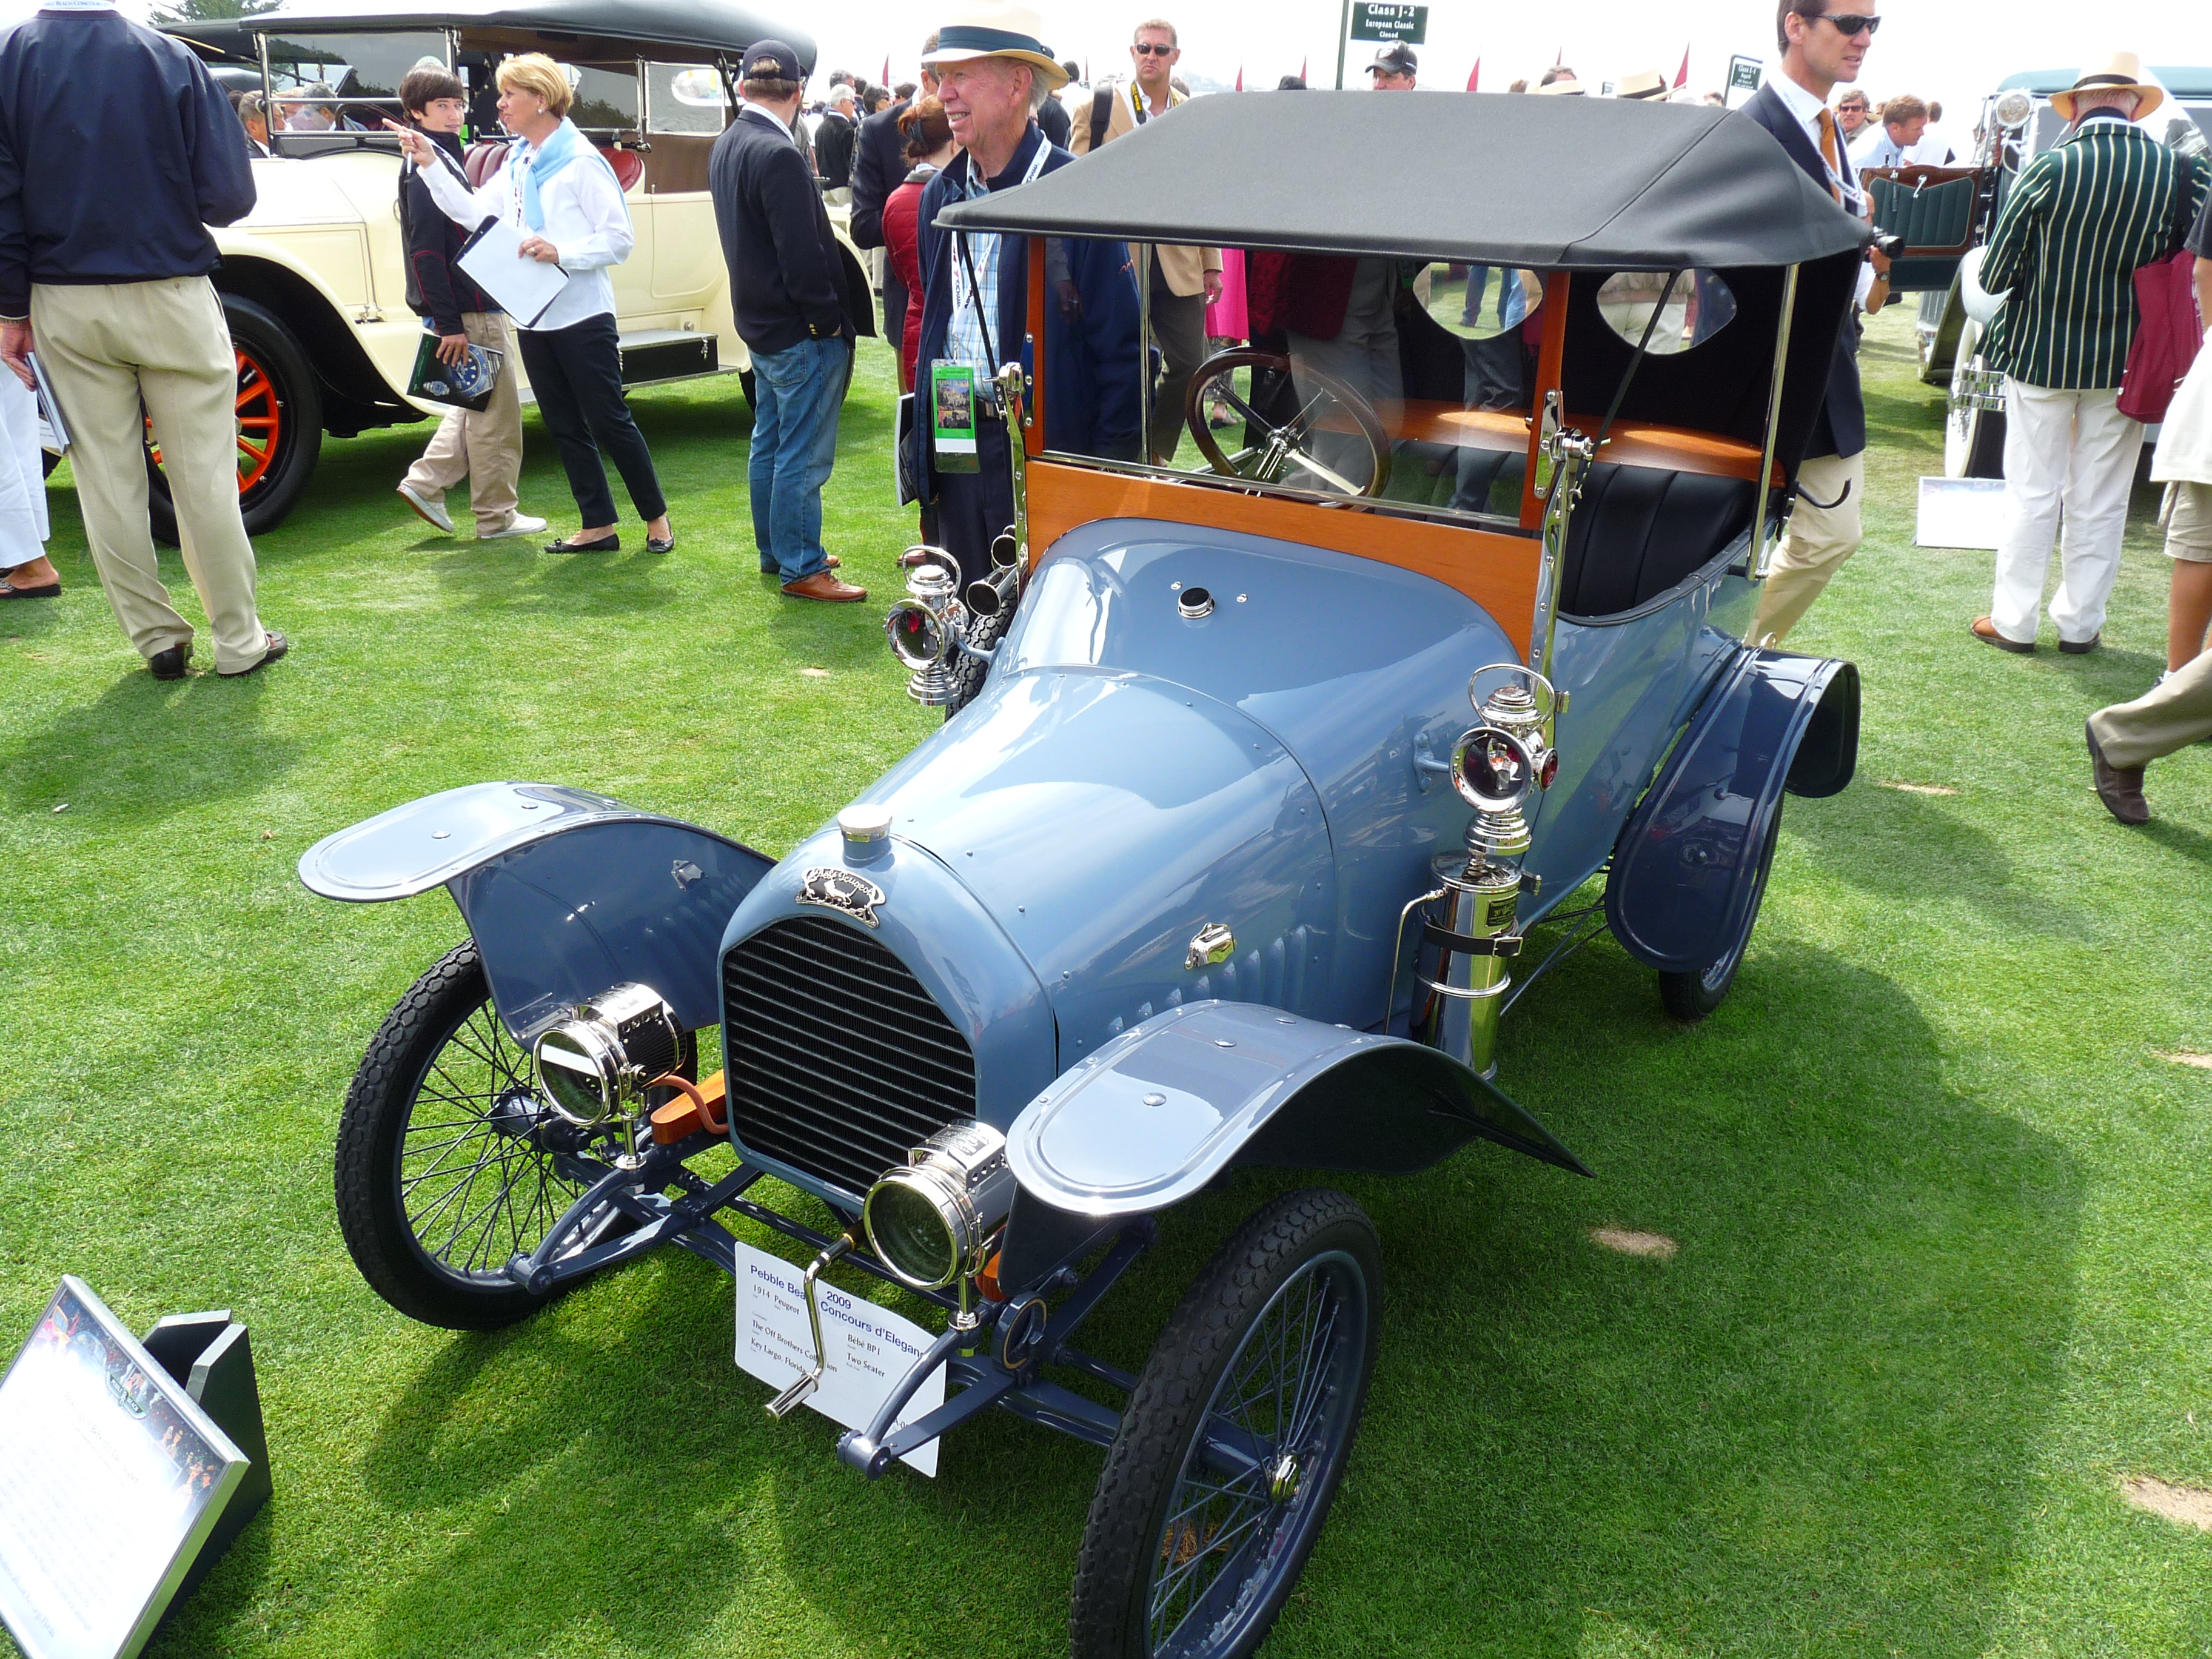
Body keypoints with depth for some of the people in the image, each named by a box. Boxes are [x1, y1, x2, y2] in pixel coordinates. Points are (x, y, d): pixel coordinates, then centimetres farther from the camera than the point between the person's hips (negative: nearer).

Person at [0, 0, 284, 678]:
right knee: (204, 477, 4)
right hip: (172, 298, -1)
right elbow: (230, 195, -7)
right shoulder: (173, 59, -5)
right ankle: (239, 641, 8)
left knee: (107, 481, 9)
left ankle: (157, 639, 13)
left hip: (66, 306, 2)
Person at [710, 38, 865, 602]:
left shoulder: (726, 146, 7)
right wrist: (829, 321, -14)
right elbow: (802, 254, -23)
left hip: (759, 322, 10)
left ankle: (774, 551, 28)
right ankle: (801, 568, 5)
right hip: (801, 332, -10)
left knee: (769, 444, 17)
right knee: (804, 457, -2)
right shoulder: (778, 155, -22)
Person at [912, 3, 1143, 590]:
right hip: (956, 447, 6)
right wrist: (926, 444, 13)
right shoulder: (939, 196, 10)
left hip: (1048, 448, -6)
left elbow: (1123, 348, -11)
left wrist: (1108, 474, -13)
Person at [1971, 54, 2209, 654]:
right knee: (2100, 501, 11)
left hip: (2040, 352, -2)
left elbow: (1994, 273, -10)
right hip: (2126, 360, 2)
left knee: (2032, 492, 7)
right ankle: (2080, 623, 19)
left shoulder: (2048, 168, -13)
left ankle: (2013, 621, 12)